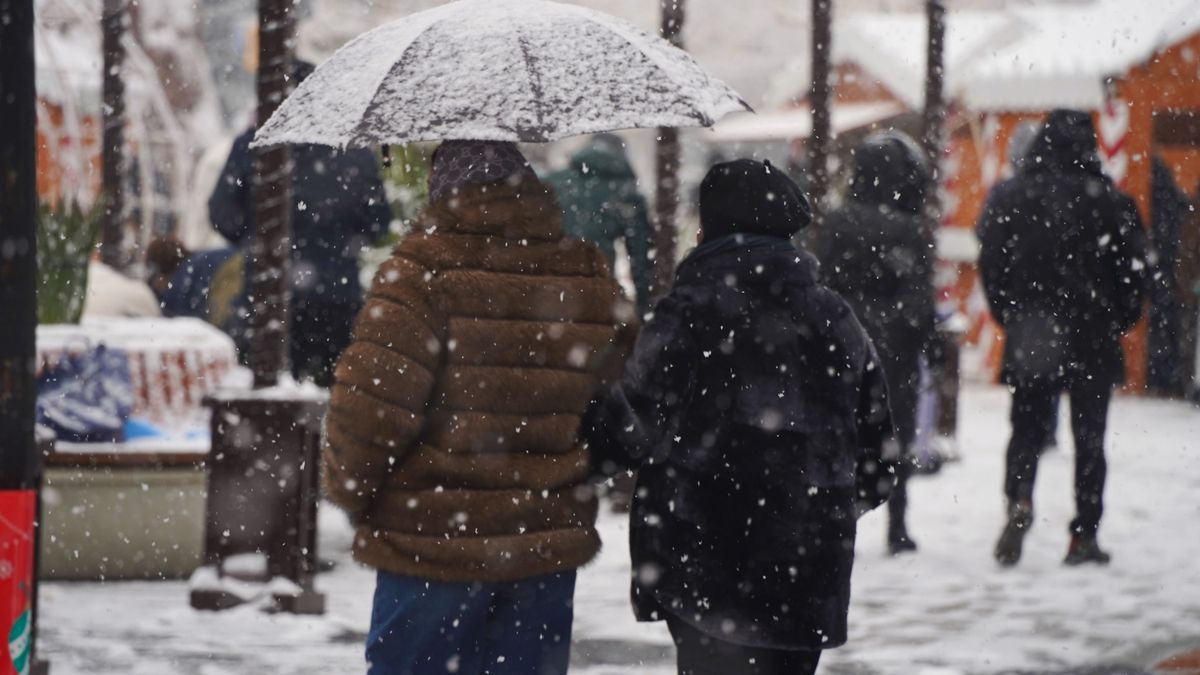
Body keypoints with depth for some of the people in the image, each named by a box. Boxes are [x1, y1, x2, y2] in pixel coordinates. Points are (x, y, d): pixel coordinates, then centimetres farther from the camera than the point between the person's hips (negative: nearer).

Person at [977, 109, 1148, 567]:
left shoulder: (1005, 199, -1)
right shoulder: (1107, 201, -8)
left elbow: (990, 265, 1)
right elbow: (1131, 269, -4)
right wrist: (1118, 321, 10)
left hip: (1028, 338, 1)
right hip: (1091, 338, -1)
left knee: (1027, 428, 11)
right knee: (1089, 436, 7)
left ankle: (1019, 498, -17)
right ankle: (1084, 536, 7)